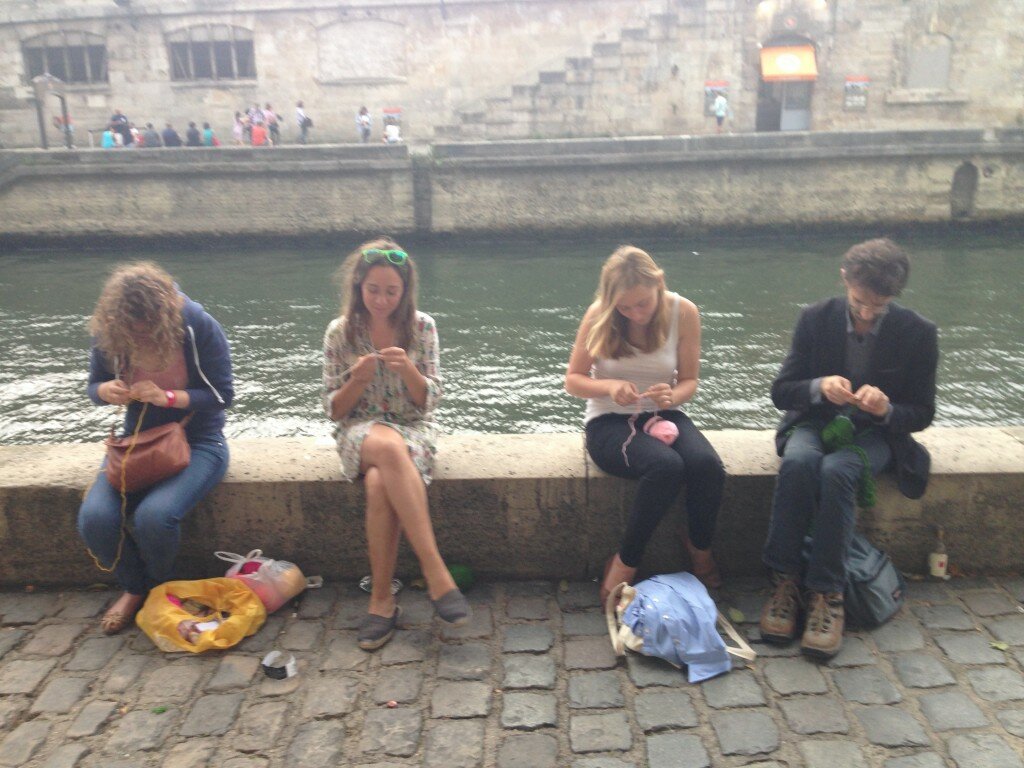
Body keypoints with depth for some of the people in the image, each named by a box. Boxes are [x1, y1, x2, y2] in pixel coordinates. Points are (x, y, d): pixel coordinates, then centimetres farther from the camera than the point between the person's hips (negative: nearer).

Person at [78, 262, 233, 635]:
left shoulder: (199, 327, -18)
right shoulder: (108, 332, -8)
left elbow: (222, 394, -14)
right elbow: (94, 385, 7)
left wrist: (169, 397, -29)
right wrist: (106, 391, -18)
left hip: (197, 442, -4)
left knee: (154, 516, -30)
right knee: (94, 518, -21)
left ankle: (159, 590, 6)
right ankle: (134, 588, 10)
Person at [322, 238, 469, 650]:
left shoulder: (422, 327, 1)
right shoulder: (340, 332, 1)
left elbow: (429, 401, -1)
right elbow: (334, 410, 2)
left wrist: (408, 370, -20)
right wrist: (358, 380, -18)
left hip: (413, 428, 0)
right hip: (360, 430, 0)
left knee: (380, 484, -35)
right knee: (390, 449, -38)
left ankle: (382, 599, -23)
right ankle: (435, 572, -37)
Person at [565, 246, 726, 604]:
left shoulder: (683, 312, -7)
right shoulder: (599, 316, -11)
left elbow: (689, 380, 2)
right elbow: (572, 380, -4)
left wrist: (673, 396, -22)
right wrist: (608, 387, -25)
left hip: (663, 415, 3)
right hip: (609, 422, -3)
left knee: (707, 465, -30)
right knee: (666, 465, -35)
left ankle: (701, 552, 0)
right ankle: (624, 566, -15)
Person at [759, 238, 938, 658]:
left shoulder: (918, 332, -7)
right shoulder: (816, 319, -4)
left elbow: (922, 414, 0)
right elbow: (780, 391, -3)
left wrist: (887, 409, -23)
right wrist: (819, 386, -25)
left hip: (875, 433, -1)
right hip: (816, 422, 1)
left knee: (837, 471, -36)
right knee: (799, 462, -35)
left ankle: (826, 596, -28)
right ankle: (785, 583, -25)